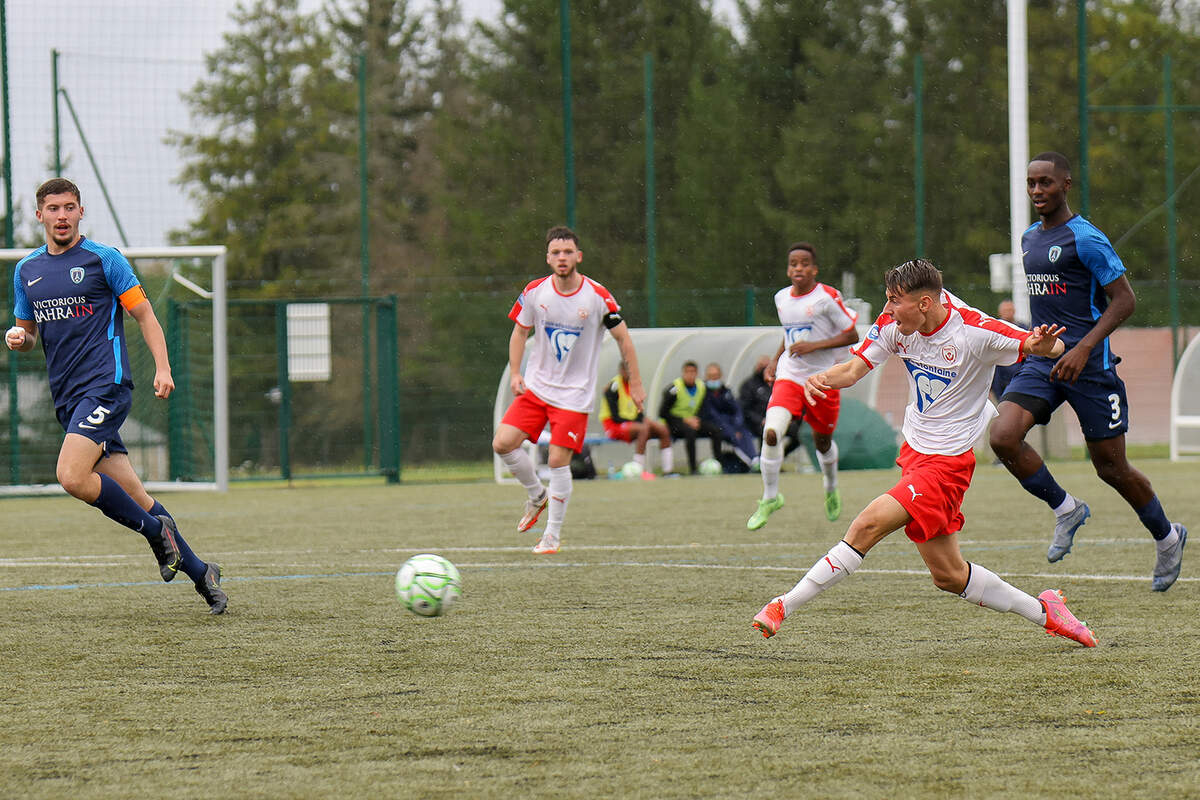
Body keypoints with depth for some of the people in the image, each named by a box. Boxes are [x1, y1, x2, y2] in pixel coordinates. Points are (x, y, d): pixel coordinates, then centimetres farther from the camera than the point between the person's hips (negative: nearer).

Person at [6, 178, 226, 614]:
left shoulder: (104, 259, -1)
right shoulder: (27, 270, 15)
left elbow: (144, 314, 0)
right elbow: (29, 332, 23)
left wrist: (163, 368, -12)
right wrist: (18, 338, -1)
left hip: (105, 385, -6)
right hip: (67, 396, 6)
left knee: (71, 476, -24)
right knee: (129, 494, 2)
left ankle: (155, 529, -5)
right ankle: (199, 572, 10)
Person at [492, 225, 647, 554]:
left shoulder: (598, 296, -12)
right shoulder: (534, 292, -4)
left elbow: (623, 338, -1)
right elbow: (520, 331, 11)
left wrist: (636, 384, 0)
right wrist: (515, 373, 1)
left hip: (574, 394, -3)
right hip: (535, 387, 3)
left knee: (558, 461, -9)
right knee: (502, 443, -10)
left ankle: (553, 533, 8)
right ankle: (537, 495, 17)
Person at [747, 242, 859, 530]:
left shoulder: (827, 298, -11)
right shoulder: (782, 298, 6)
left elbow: (851, 335, -9)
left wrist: (814, 346, -19)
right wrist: (775, 360, 11)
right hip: (789, 377, 3)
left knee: (823, 442, 13)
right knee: (771, 432, -19)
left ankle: (831, 489, 45)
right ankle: (770, 498, -3)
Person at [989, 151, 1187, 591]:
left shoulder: (1085, 238, -11)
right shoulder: (1029, 239, 13)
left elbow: (1124, 299, -14)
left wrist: (1083, 348, -23)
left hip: (1089, 365, -6)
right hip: (1041, 362, 7)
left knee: (1111, 467, 1)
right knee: (1003, 437, -17)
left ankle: (1167, 537, 26)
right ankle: (1066, 509, 5)